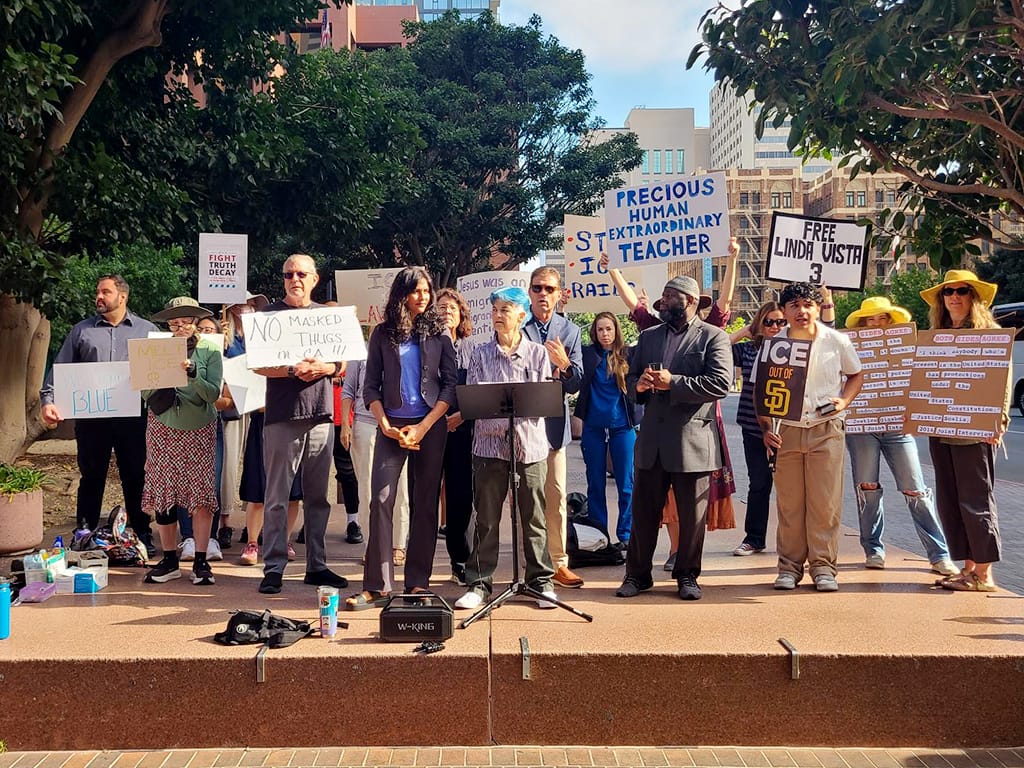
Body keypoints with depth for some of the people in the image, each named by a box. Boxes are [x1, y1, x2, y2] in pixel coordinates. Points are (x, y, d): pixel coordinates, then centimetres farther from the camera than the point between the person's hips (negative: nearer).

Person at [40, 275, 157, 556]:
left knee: (135, 478, 6)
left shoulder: (147, 330, 8)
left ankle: (142, 535, 16)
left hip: (132, 418, -1)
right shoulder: (81, 330, 11)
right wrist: (47, 400, -7)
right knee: (91, 477, 8)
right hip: (90, 416, 1)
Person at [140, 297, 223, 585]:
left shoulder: (210, 352, -1)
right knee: (163, 493, 2)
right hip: (163, 429, 2)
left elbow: (213, 393, -11)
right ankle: (169, 560, 12)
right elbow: (145, 394, 0)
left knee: (202, 494, -6)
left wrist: (192, 374, -25)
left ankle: (200, 561, 1)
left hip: (199, 429, -2)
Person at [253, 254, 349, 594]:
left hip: (321, 414, 4)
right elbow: (258, 365, -2)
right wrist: (293, 370, -17)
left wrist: (324, 368, -9)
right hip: (282, 416, -3)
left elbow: (342, 363, 13)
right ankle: (273, 567, 4)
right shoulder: (270, 314, 5)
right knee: (277, 496, -3)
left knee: (318, 496, 9)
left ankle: (317, 565, 18)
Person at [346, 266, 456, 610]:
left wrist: (424, 427, -10)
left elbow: (450, 383, 1)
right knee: (381, 499, -9)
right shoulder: (383, 333, 9)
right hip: (391, 426, 0)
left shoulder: (439, 332, 7)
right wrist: (385, 424, -8)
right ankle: (376, 585, -4)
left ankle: (418, 582, 10)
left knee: (425, 503, 3)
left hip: (431, 425, 0)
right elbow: (371, 386, 7)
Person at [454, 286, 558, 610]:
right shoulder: (480, 355, 8)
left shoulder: (538, 354, 6)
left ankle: (541, 580, 18)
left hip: (529, 443, 0)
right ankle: (479, 583, 14)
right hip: (489, 443, 1)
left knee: (534, 517, 6)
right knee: (486, 518, 5)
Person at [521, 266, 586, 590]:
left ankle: (558, 563, 17)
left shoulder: (570, 331, 9)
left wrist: (564, 364, -15)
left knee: (556, 496, 7)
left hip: (553, 422, 3)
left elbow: (576, 384, 6)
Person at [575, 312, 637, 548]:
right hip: (593, 427, 1)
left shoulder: (628, 354, 0)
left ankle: (625, 536, 12)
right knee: (595, 484, 9)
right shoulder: (587, 354, 3)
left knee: (626, 484, 2)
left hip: (622, 426, -1)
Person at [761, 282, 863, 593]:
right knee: (789, 504, 4)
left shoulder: (837, 342, 0)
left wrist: (844, 401, -5)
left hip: (826, 430, 0)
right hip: (787, 430, 1)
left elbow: (856, 375, 14)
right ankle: (789, 566, 14)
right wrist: (766, 428, -6)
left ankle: (823, 566, 11)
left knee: (826, 503, 0)